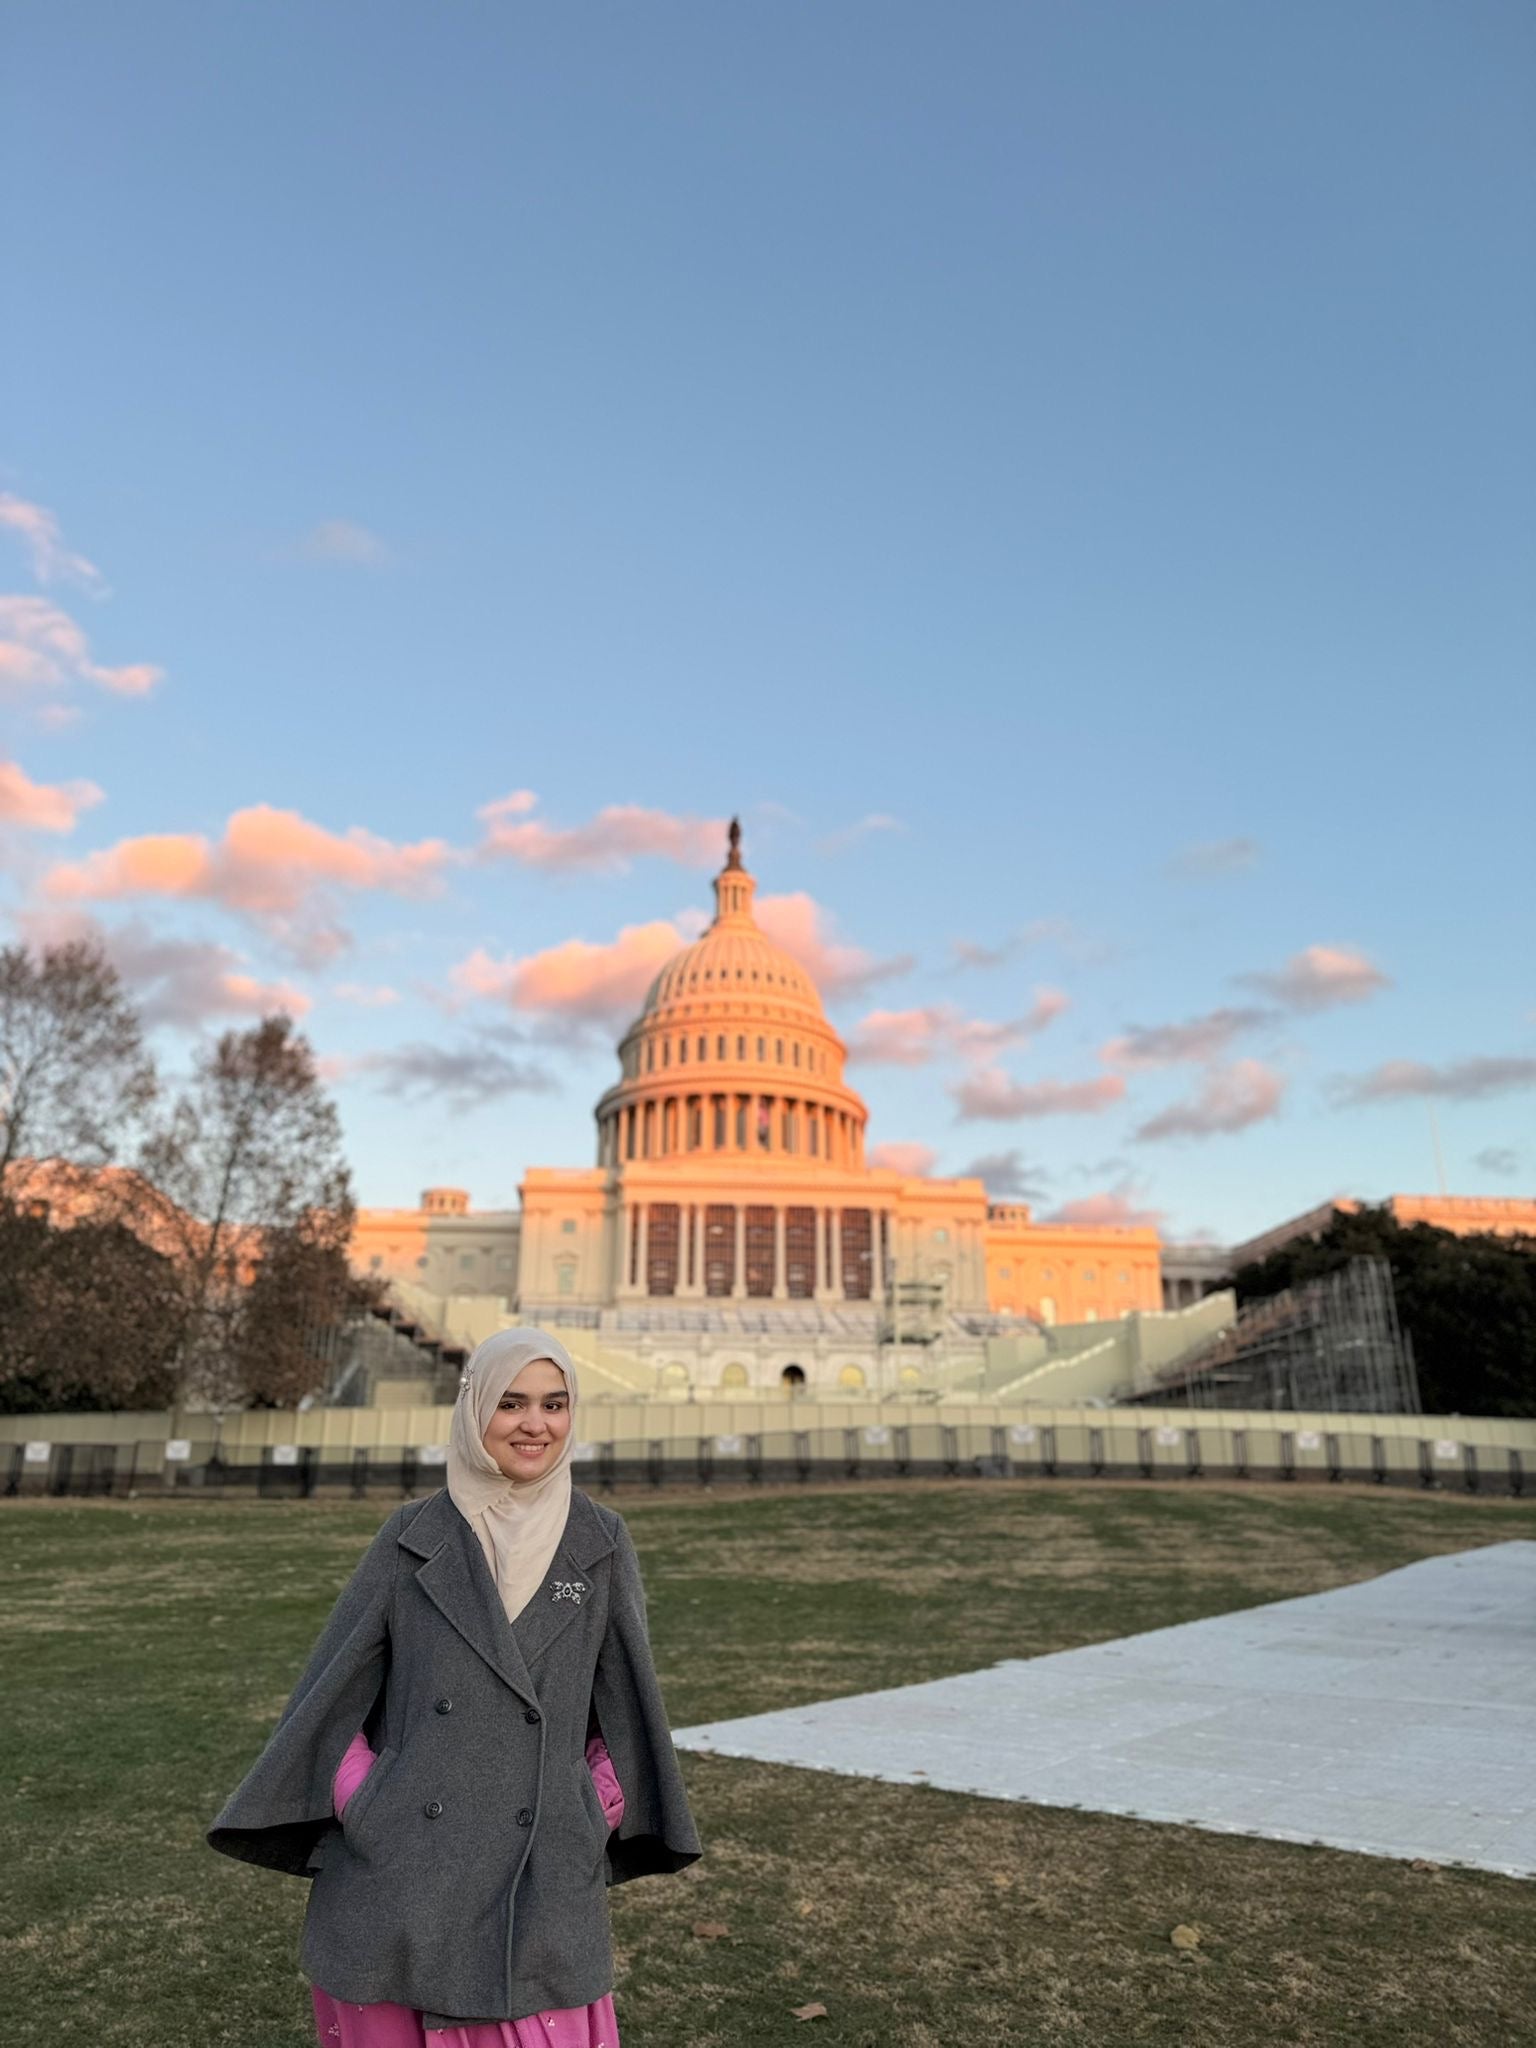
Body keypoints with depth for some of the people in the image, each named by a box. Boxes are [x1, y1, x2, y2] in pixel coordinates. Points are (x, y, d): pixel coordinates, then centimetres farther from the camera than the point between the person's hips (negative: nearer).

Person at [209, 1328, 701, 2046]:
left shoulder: (601, 1542, 0)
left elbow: (624, 1699, 8)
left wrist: (594, 1817, 4)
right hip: (398, 1874, 0)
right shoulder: (412, 1536, -2)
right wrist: (362, 1809, -2)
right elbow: (335, 1687, 4)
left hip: (543, 1885, 0)